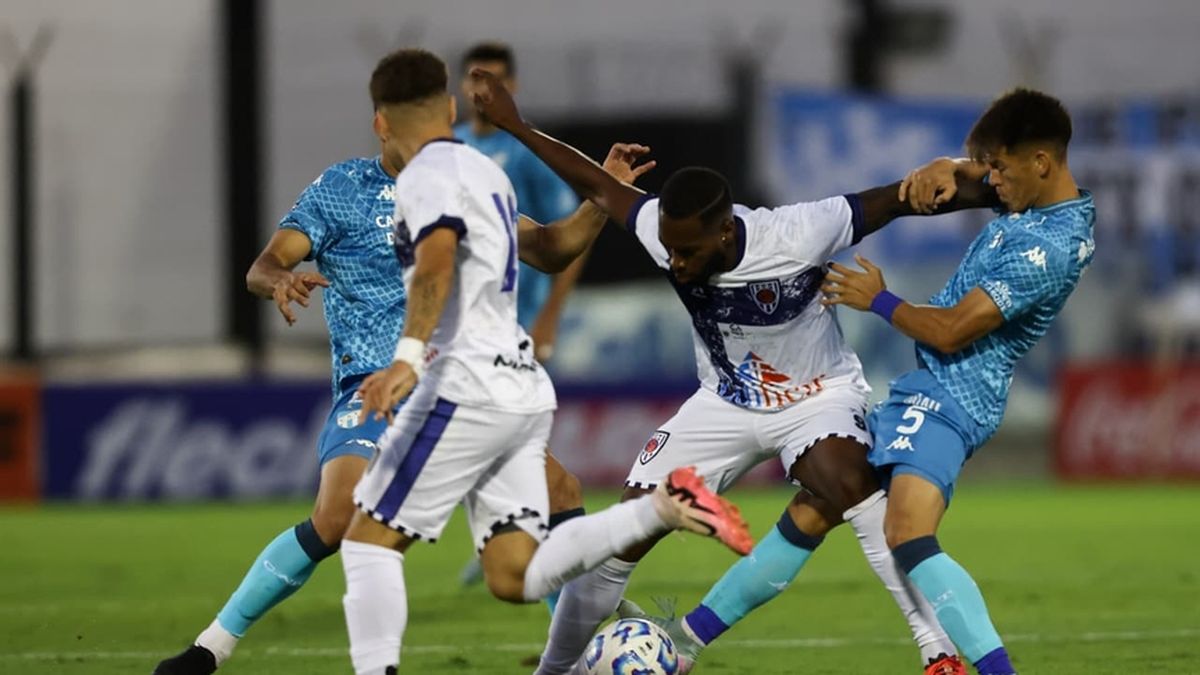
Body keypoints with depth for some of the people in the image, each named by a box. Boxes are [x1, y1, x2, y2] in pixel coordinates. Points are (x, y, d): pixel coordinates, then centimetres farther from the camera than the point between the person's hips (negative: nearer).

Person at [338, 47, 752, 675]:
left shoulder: (427, 176, -7)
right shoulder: (486, 171, 20)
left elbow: (436, 262, -27)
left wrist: (407, 359, -38)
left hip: (467, 388, -8)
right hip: (524, 389, 8)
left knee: (369, 540, 0)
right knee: (514, 574, 1)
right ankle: (661, 510, -11)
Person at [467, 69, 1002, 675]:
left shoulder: (794, 238, -33)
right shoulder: (666, 232, -21)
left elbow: (892, 201, -24)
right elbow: (598, 187, -5)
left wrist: (993, 194, -22)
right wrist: (513, 126, -3)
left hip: (817, 397, -4)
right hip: (725, 403, 4)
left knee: (846, 485, -36)